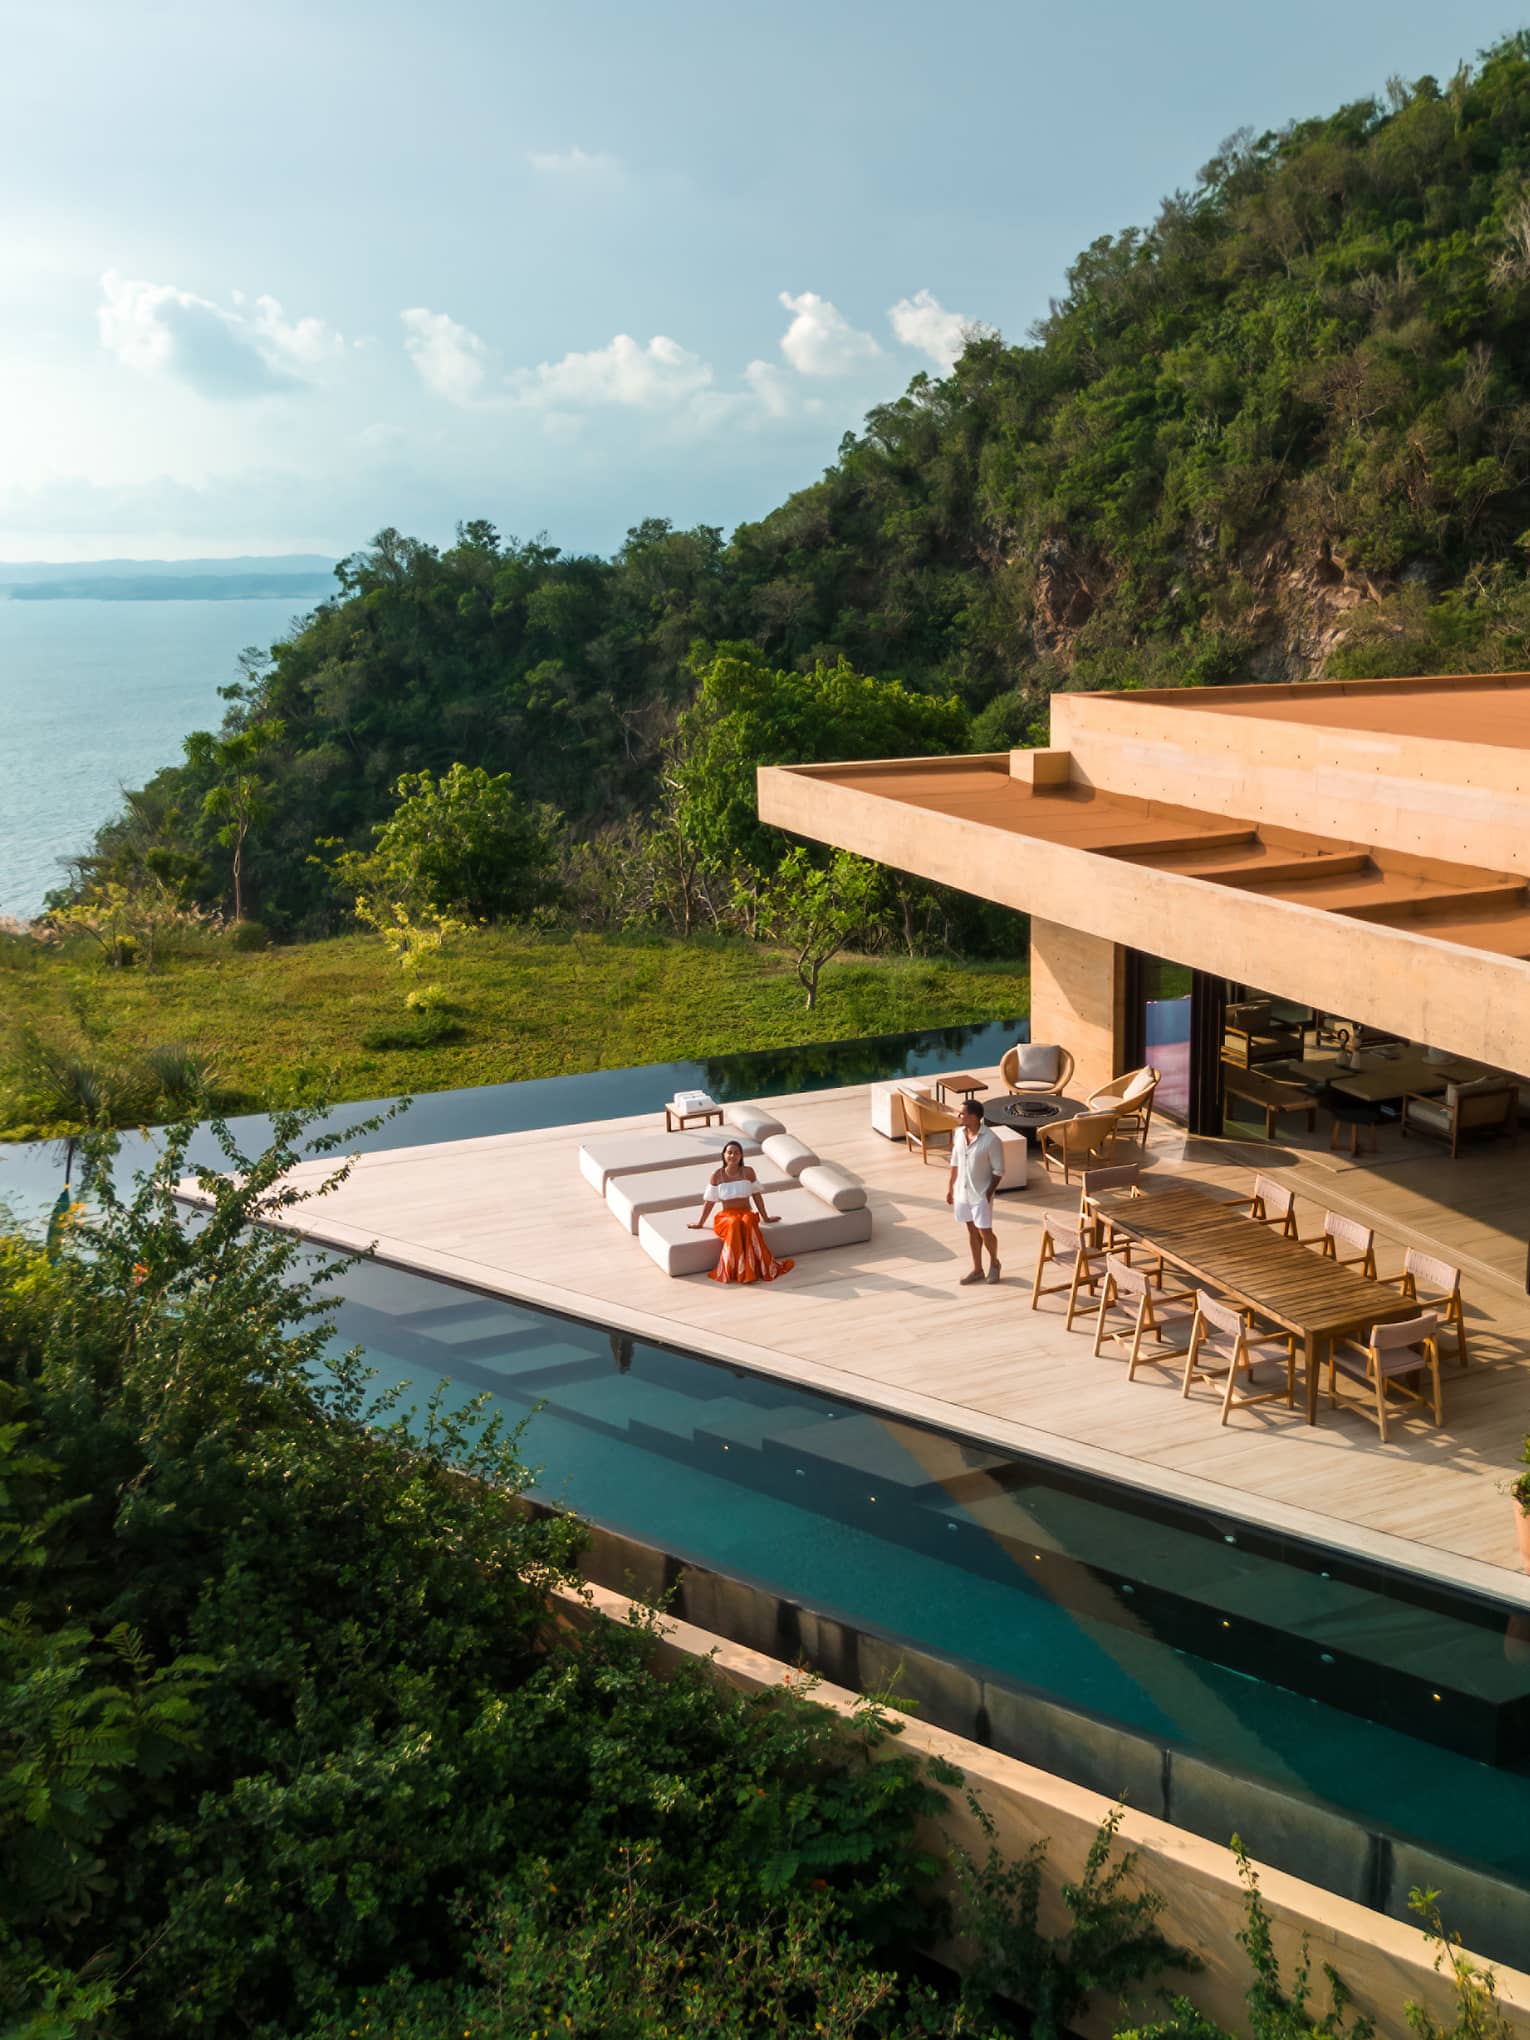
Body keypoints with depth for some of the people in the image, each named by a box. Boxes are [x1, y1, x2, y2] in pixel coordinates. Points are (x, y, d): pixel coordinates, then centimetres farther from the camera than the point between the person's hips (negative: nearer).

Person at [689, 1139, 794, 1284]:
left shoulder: (748, 1172, 3)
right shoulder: (717, 1175, 1)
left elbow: (757, 1195, 9)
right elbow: (709, 1200, 8)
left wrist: (765, 1218, 12)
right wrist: (700, 1223, 12)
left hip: (746, 1214, 0)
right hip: (726, 1216, 0)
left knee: (748, 1224, -36)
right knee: (734, 1225, -37)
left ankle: (752, 1268, -34)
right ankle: (733, 1270, -33)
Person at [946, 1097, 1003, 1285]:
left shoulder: (990, 1140, -21)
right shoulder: (959, 1133, -2)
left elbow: (998, 1170, -14)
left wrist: (988, 1194, -17)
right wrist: (950, 1188, 11)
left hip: (981, 1194, -5)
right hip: (962, 1192, 6)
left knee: (985, 1232, 2)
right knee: (972, 1231, 15)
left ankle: (994, 1263, 28)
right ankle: (977, 1269, 27)